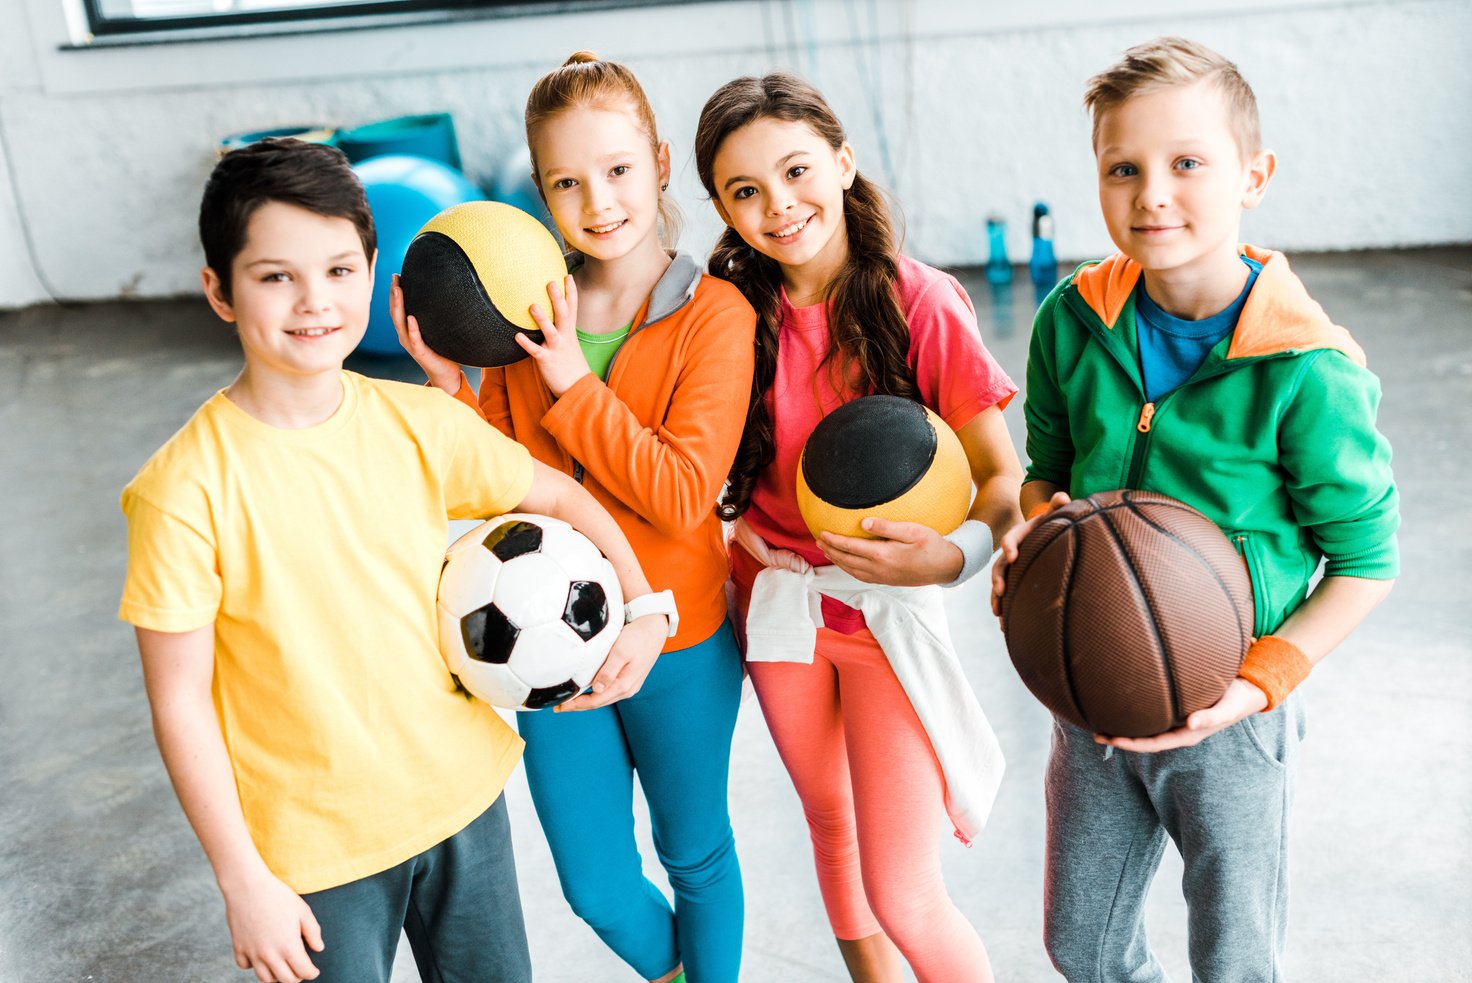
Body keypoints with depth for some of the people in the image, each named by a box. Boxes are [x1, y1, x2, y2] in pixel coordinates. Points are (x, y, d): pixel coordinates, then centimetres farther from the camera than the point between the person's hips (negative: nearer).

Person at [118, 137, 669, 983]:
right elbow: (180, 701, -14)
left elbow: (560, 497, 8)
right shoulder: (186, 490, -19)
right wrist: (242, 880, -11)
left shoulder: (420, 423, -8)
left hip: (463, 792, 4)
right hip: (312, 843, -4)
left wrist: (644, 605, -1)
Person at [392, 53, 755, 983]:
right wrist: (448, 382, -14)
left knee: (695, 852, 20)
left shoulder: (712, 313, -14)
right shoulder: (529, 312, -2)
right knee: (597, 888, 16)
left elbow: (682, 497, -22)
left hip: (680, 649, -3)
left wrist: (571, 383, -23)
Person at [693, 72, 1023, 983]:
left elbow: (1005, 476, -14)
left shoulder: (921, 302, -16)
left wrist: (956, 555, -32)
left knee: (905, 900, -7)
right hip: (777, 599, 4)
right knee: (832, 826, 23)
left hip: (890, 610, -4)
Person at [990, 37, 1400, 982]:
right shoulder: (1074, 320, -7)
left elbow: (1366, 558, -11)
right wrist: (1032, 524, -14)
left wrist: (1258, 684, -19)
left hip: (1227, 723, -4)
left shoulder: (1305, 371, -20)